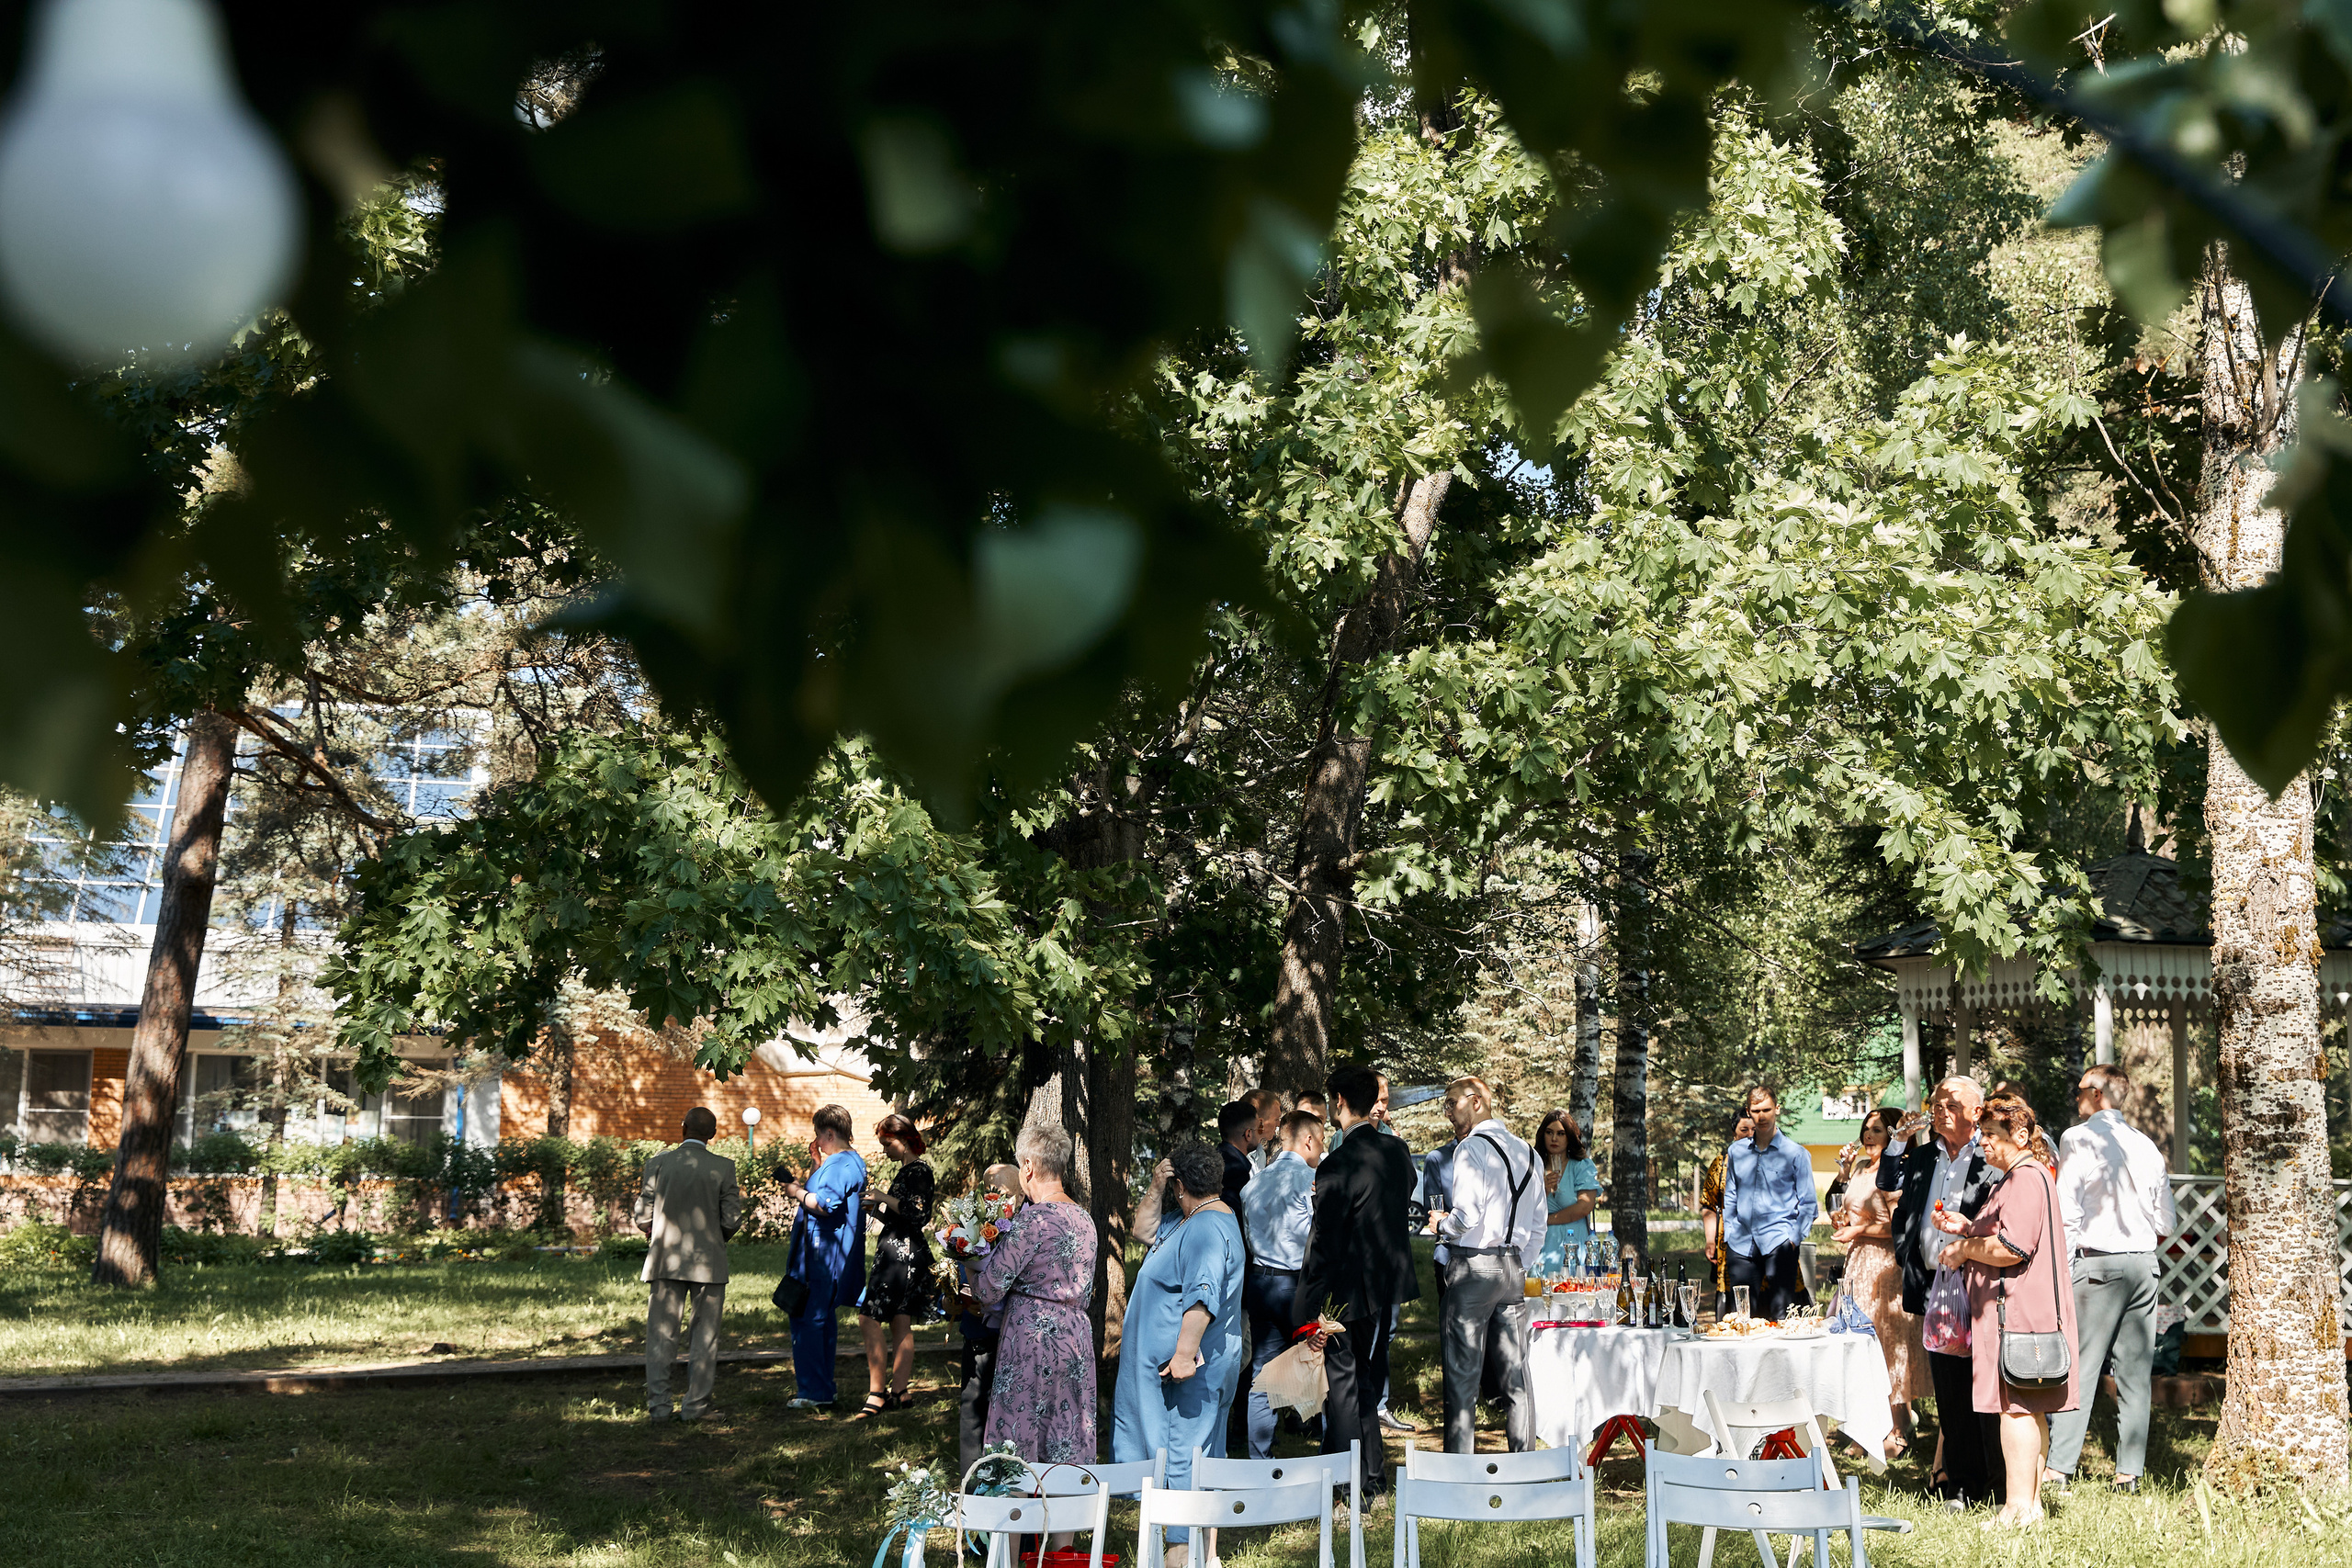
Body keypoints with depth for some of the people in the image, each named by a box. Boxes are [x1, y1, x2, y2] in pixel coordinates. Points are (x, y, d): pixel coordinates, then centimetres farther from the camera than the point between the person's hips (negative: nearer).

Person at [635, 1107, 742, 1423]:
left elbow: (643, 1217, -3)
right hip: (708, 1264, -1)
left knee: (660, 1335, 8)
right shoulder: (723, 1169, -5)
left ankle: (658, 1406, 6)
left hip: (666, 1260, 1)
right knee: (704, 1336, 8)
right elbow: (731, 1221, -6)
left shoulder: (658, 1163, -4)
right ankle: (695, 1405, 8)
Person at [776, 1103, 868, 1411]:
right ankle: (823, 1389, 21)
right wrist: (815, 1165, 19)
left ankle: (813, 1392, -8)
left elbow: (825, 1205, -27)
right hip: (827, 1256, 11)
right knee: (823, 1321, 16)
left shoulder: (840, 1164, -17)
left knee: (807, 1321, -9)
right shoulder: (852, 1161, 17)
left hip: (823, 1257, -11)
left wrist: (797, 1192, -12)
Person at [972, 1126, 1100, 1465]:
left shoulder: (1032, 1219, -14)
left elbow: (989, 1290, -13)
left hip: (1032, 1336, -7)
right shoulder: (1085, 1218, 10)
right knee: (1069, 1448, 11)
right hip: (1078, 1336, 7)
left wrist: (971, 1270, 7)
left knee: (1018, 1442, 1)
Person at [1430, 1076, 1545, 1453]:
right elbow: (1538, 1227, 15)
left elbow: (1468, 1214, -19)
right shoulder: (1528, 1153, 14)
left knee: (1462, 1376, -4)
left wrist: (1442, 1224, 1)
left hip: (1472, 1266, -7)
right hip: (1514, 1266, 7)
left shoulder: (1472, 1147, -9)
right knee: (1517, 1375, 8)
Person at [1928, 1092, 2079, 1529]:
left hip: (2017, 1308, -11)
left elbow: (2010, 1248, -23)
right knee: (2030, 1409, 12)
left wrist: (1964, 1249, -8)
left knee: (2016, 1405, -10)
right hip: (2029, 1309, 11)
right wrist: (1966, 1227, 17)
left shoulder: (2026, 1179, -15)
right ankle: (2031, 1501, 16)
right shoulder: (2027, 1175, 21)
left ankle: (2018, 1506, -10)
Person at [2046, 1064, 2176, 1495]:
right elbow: (2167, 1224, 13)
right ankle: (2129, 1471, 7)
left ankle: (2059, 1466, -9)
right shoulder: (2146, 1145, 12)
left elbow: (2067, 1211, -11)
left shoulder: (2077, 1138, -4)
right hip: (2144, 1264, 5)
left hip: (2098, 1262, -5)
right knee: (2135, 1371, 6)